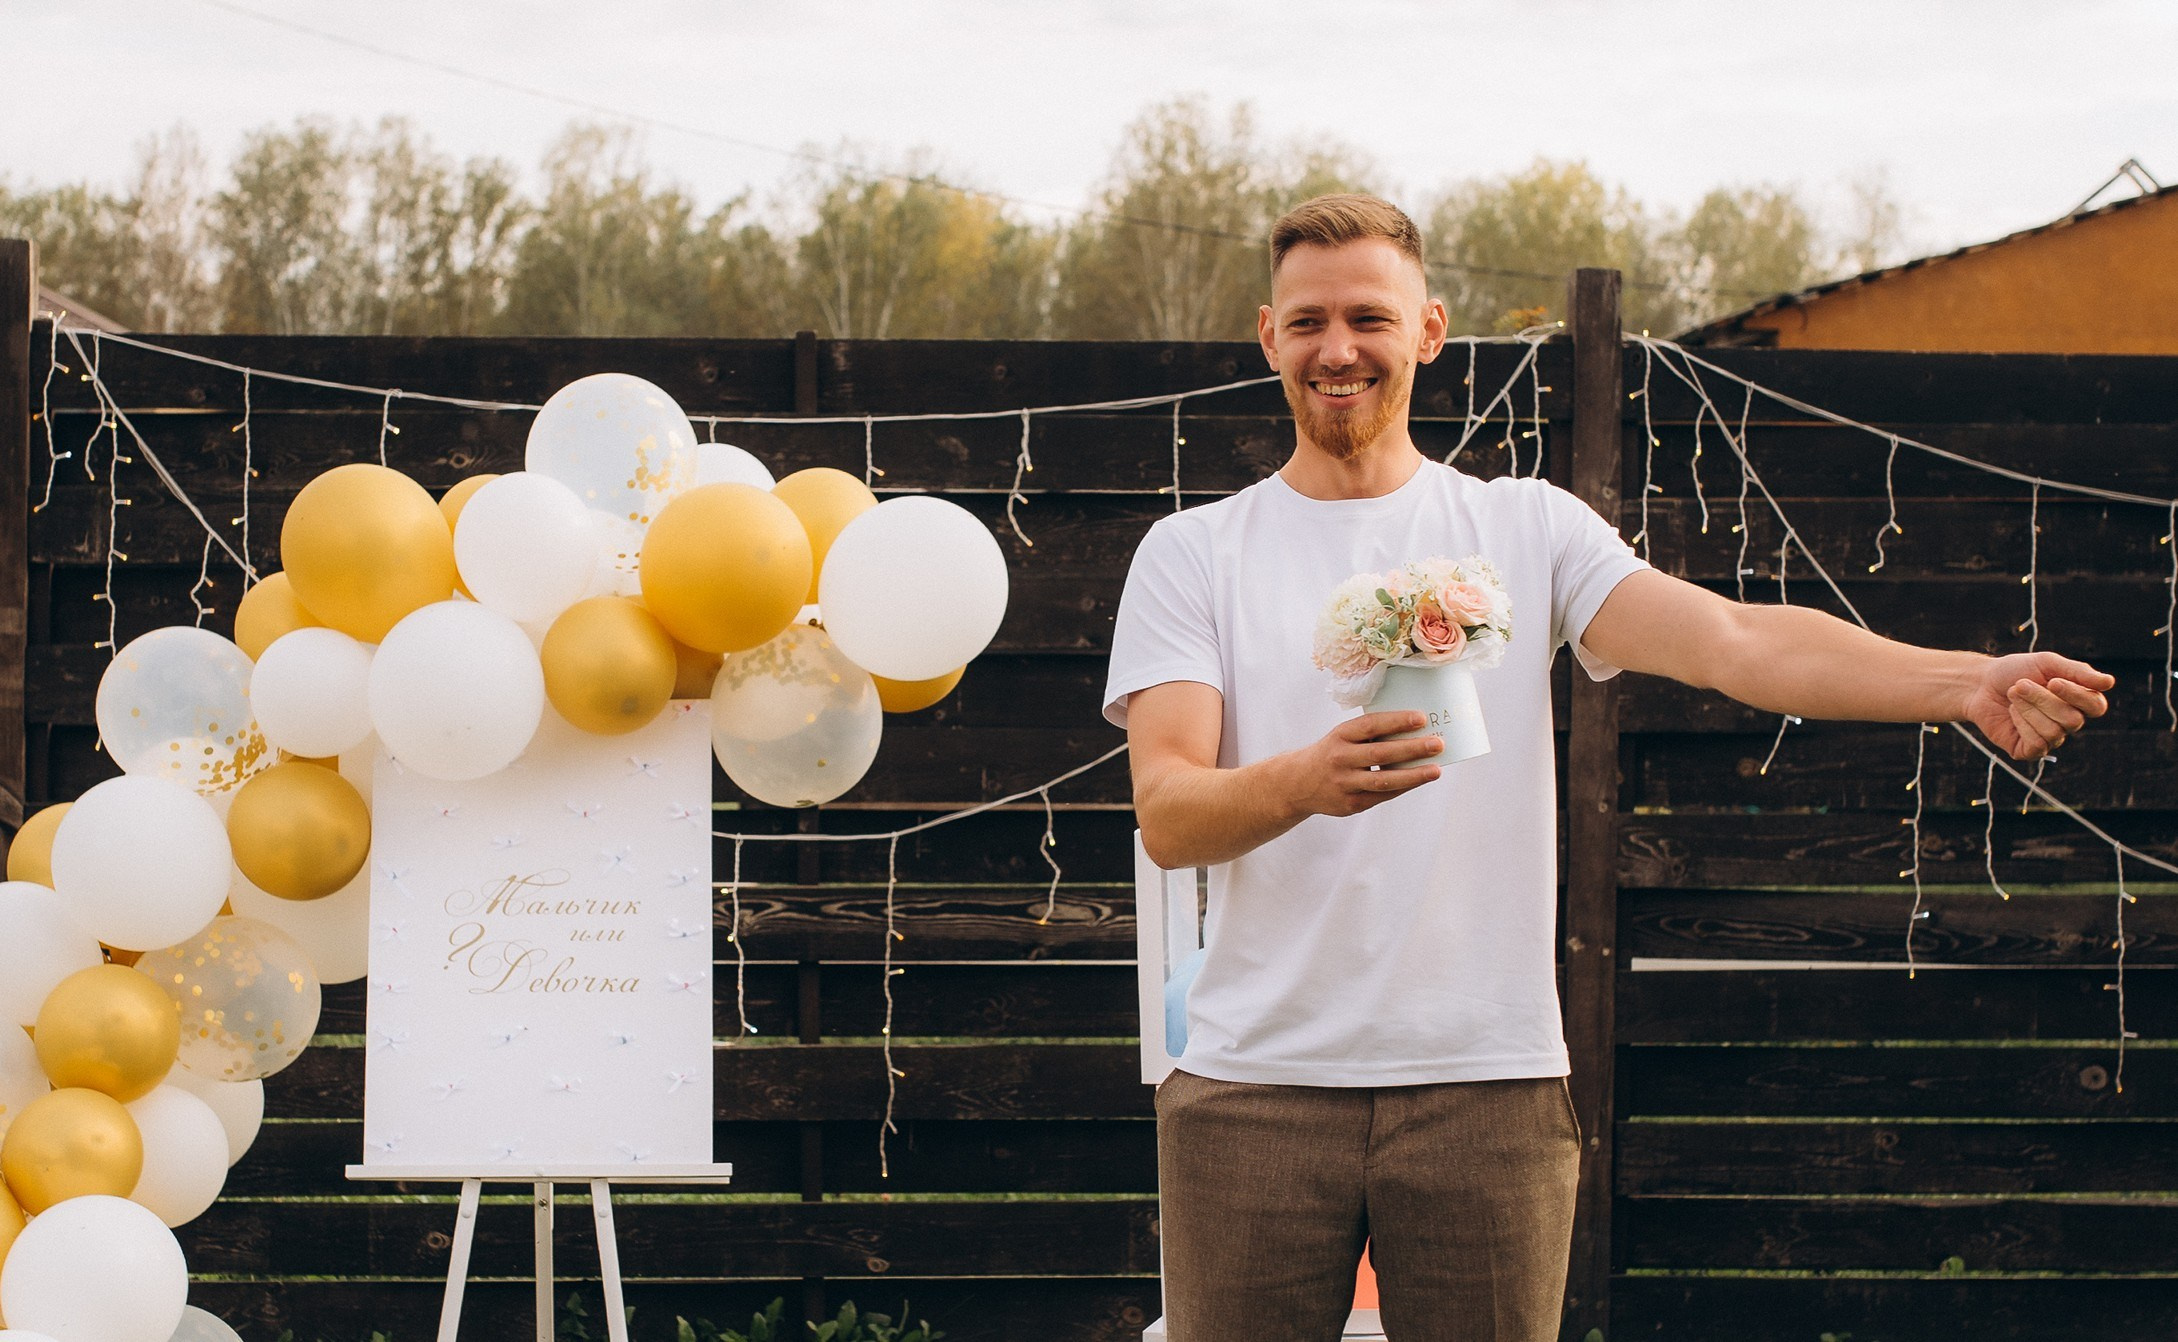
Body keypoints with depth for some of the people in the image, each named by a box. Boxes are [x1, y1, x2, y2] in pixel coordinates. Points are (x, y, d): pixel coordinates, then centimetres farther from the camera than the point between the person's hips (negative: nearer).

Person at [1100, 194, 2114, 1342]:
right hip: (1256, 1087, 0)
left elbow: (1728, 641, -7)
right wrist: (1304, 783, -28)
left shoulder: (1528, 529, 8)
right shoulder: (1193, 554, 7)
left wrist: (1964, 683, -23)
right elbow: (1164, 816, -5)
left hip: (1488, 1079, 0)